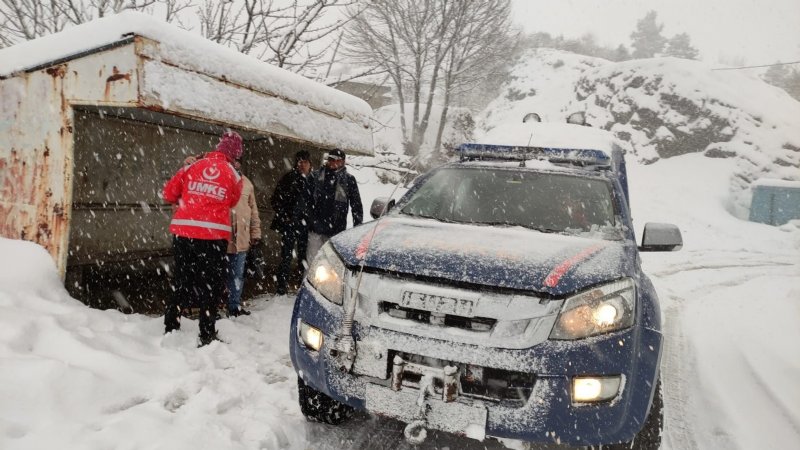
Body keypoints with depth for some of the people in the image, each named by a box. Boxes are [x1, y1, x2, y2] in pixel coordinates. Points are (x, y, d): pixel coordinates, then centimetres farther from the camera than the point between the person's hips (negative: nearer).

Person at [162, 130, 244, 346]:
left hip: (183, 232, 3)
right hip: (214, 235, -3)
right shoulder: (232, 175, -1)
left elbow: (169, 192, 10)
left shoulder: (192, 166, 4)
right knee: (211, 285, 7)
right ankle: (207, 335, 10)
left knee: (181, 280, 17)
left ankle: (171, 327, 26)